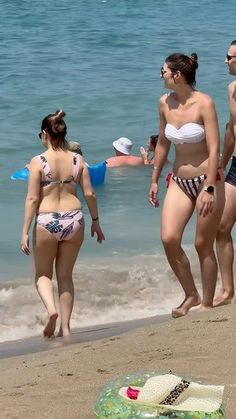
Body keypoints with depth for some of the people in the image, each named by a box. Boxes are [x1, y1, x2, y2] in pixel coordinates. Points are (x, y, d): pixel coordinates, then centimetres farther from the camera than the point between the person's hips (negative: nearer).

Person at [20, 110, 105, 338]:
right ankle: (65, 327, 17)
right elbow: (89, 194, 2)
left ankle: (51, 309, -12)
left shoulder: (38, 162, -10)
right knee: (65, 276, 17)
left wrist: (25, 232, -7)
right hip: (74, 220, 3)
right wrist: (96, 221, 16)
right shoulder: (77, 160, 0)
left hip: (46, 222, -3)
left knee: (43, 275, 15)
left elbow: (32, 198, -11)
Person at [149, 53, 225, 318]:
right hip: (179, 181, 5)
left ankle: (206, 304, 14)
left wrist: (209, 189, -22)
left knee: (203, 245, 1)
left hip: (207, 180, -5)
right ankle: (191, 295, 8)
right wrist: (154, 179, 15)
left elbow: (214, 149, -17)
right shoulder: (165, 103, 1)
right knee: (169, 239, -10)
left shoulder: (204, 104, -16)